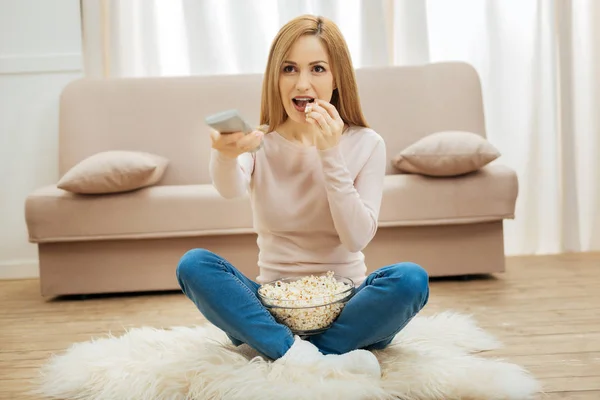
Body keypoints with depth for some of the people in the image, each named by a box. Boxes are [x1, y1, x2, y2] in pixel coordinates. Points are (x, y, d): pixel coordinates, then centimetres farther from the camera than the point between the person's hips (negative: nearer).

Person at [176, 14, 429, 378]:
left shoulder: (366, 144, -2)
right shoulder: (258, 143, -1)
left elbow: (357, 238, -13)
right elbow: (231, 189, -26)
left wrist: (330, 154, -21)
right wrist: (226, 155, -50)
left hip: (344, 307, 0)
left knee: (411, 278, -28)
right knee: (194, 264, -24)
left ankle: (293, 356, -22)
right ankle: (313, 360, -31)